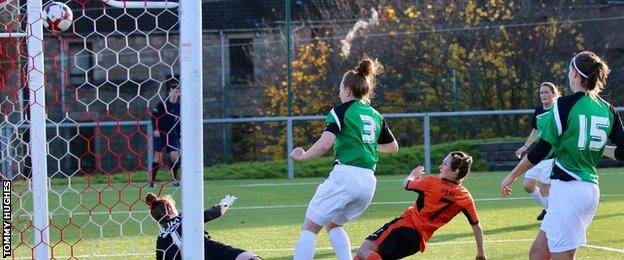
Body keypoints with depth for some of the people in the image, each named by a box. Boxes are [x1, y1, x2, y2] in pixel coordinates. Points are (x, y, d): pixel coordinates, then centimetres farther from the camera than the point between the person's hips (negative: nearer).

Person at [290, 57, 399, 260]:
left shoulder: (342, 110, -2)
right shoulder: (376, 116, 18)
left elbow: (325, 144, -15)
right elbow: (393, 147, 32)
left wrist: (303, 156, -1)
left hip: (344, 175, -7)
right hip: (369, 180, 7)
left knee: (309, 227, -2)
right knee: (332, 224, 25)